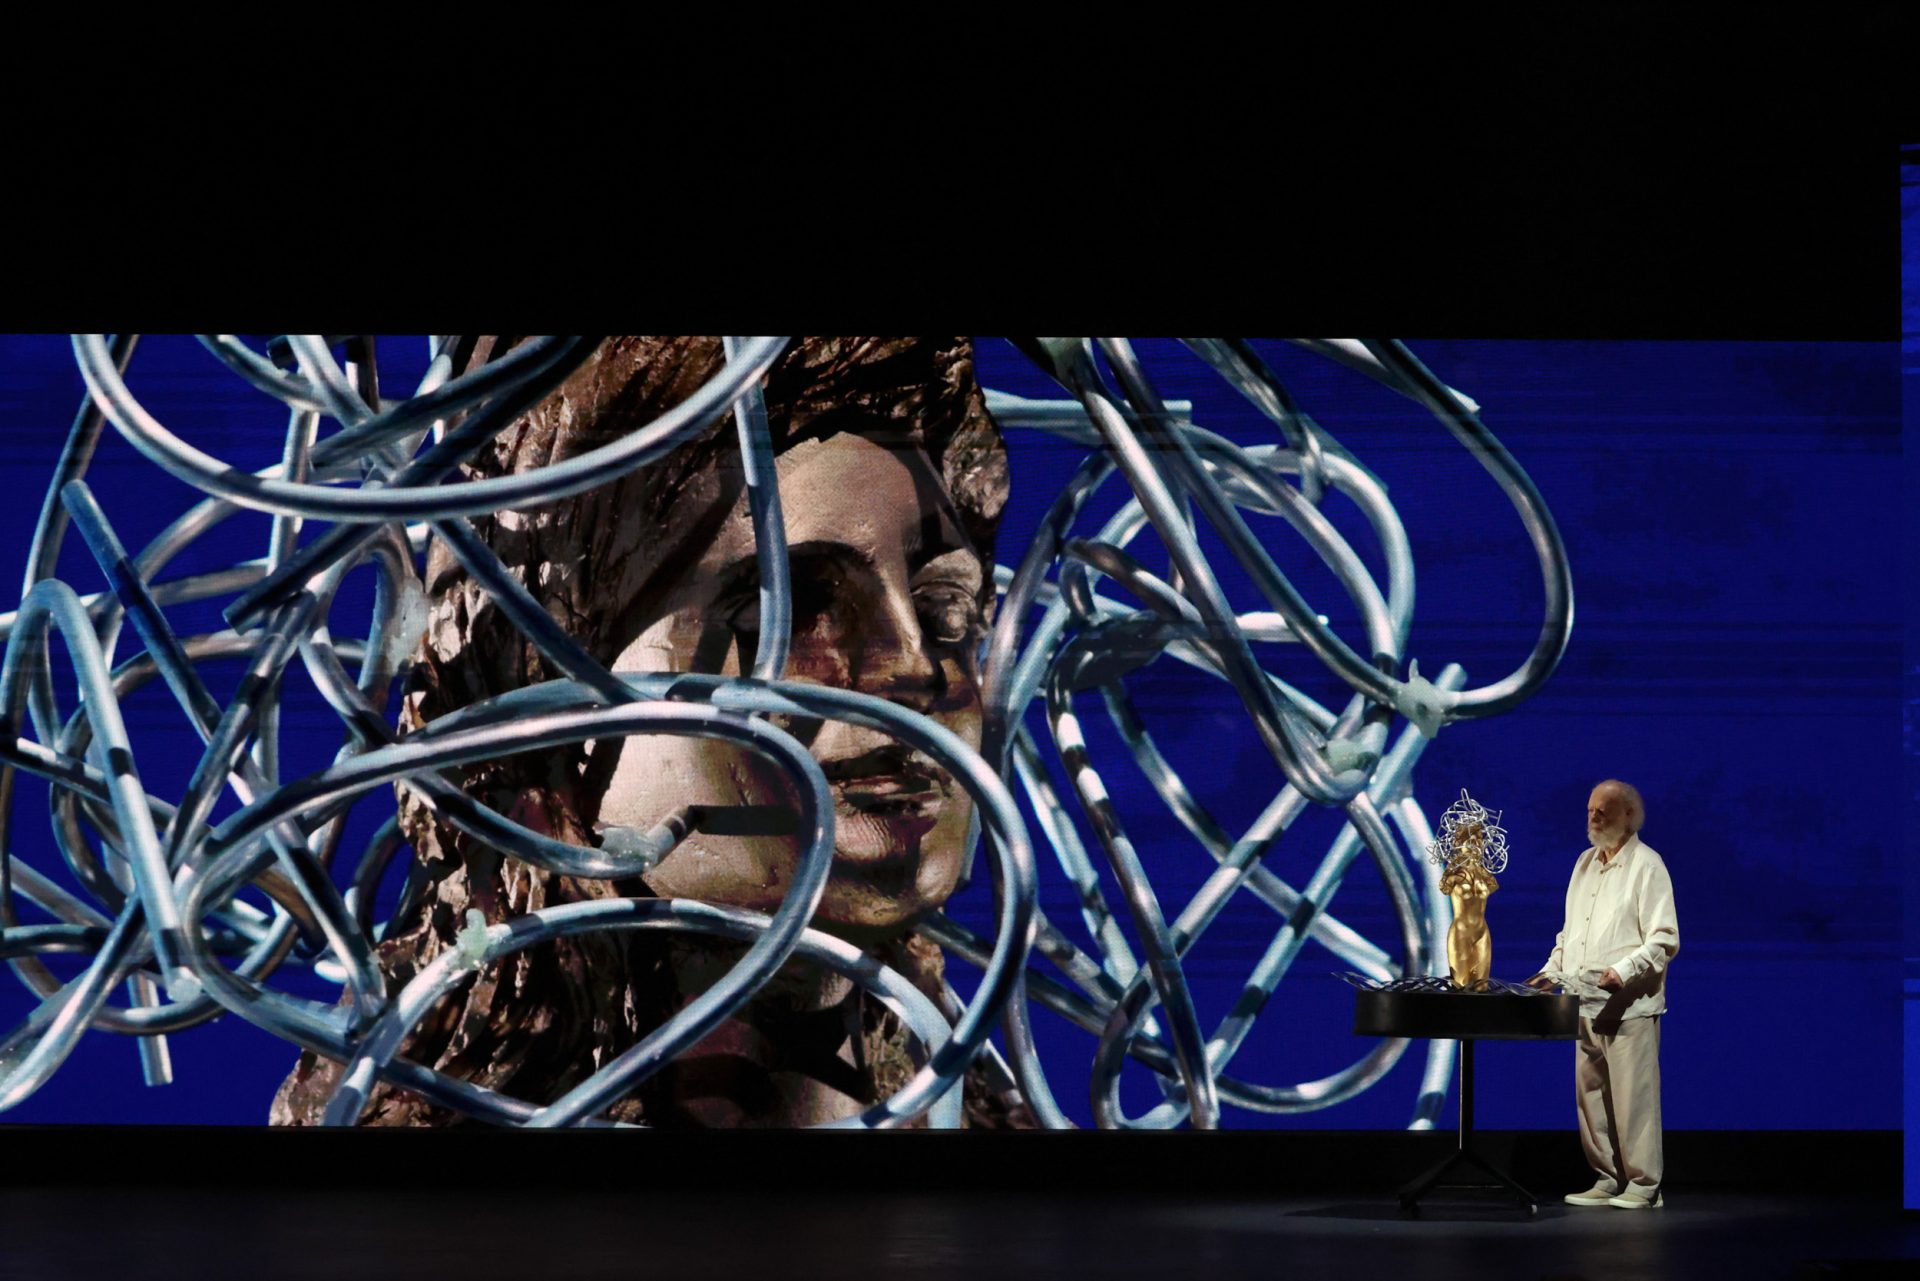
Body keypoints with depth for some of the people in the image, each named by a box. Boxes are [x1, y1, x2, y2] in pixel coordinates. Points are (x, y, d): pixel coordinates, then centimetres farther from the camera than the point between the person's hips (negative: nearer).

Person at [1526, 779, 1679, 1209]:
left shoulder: (1646, 866, -6)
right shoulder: (1585, 863, 17)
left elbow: (1665, 939, -12)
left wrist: (1625, 970, -24)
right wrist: (1553, 971, 12)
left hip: (1628, 1004, -8)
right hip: (1587, 1004, 8)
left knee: (1633, 1096, -6)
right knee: (1590, 1096, 7)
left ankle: (1644, 1185, -1)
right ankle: (1607, 1180, 14)